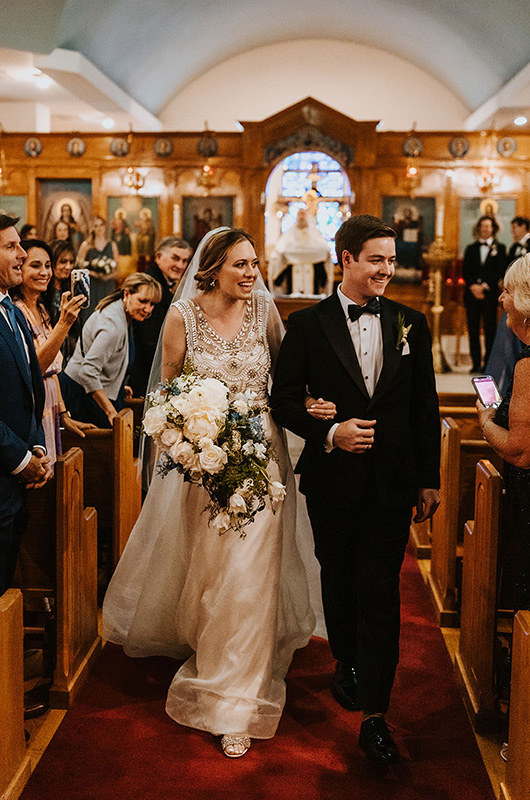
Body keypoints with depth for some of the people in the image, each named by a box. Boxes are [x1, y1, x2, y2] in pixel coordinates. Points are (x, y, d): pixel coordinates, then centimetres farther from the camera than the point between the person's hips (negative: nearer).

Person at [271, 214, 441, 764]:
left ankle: (374, 716, 5)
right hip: (332, 479, 0)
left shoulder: (410, 324, 3)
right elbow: (283, 400, -2)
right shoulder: (307, 324, -3)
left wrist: (429, 480, 4)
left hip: (393, 482, 0)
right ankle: (347, 663, 44)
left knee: (380, 594, -2)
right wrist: (329, 432, -18)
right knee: (339, 580, 18)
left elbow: (425, 408, 6)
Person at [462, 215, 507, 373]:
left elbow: (500, 271, 0)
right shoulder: (471, 249, 17)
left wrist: (484, 286, -11)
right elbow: (465, 271, 9)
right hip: (472, 293, 3)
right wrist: (472, 286, -8)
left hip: (490, 293, -3)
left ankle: (488, 364, -4)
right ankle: (476, 363, 5)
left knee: (490, 329, -6)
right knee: (473, 329, 1)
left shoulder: (500, 248, 10)